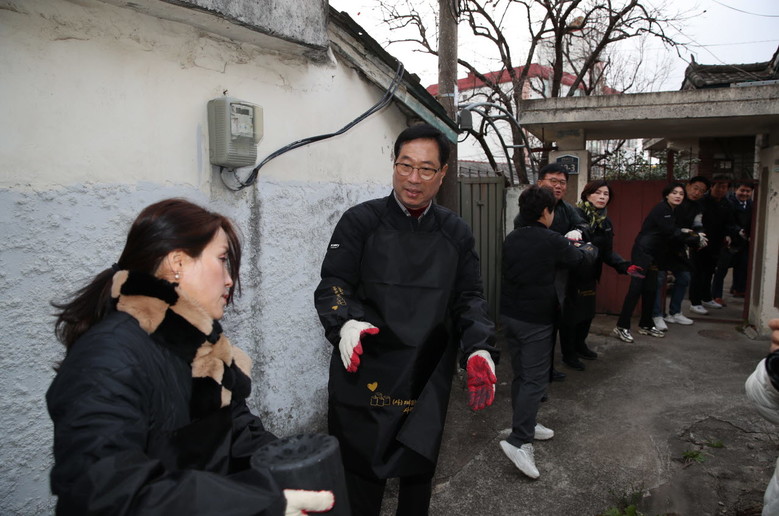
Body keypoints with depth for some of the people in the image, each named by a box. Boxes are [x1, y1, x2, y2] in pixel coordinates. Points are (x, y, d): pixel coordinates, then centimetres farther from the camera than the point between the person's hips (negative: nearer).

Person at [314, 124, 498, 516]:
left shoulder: (456, 233, 6)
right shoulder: (360, 221, -4)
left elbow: (469, 297, 6)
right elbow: (332, 285, -7)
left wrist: (479, 349, -10)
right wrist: (345, 323, -27)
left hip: (428, 380, 3)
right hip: (364, 376, -3)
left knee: (419, 470, 19)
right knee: (361, 474, 7)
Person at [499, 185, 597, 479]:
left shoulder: (511, 239, 4)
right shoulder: (552, 242, -14)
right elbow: (581, 259, 4)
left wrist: (571, 247, 26)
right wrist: (591, 249, 28)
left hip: (509, 315, 7)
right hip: (536, 320, -7)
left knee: (520, 375, 18)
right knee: (535, 380, -3)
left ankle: (525, 425, 30)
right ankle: (518, 441, -8)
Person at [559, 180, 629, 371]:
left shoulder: (605, 221, 9)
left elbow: (607, 252, 9)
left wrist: (623, 265, -4)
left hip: (590, 276, 8)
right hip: (572, 275, -8)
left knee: (588, 312, 19)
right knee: (571, 313, 3)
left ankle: (579, 345, 41)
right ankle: (568, 354, 19)